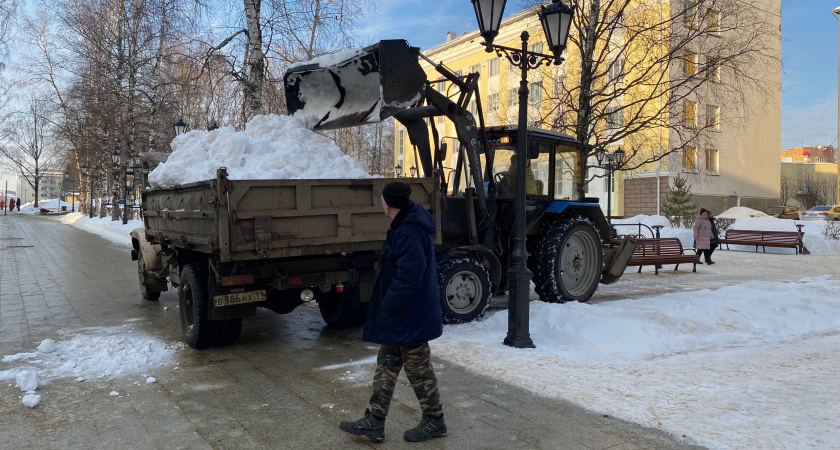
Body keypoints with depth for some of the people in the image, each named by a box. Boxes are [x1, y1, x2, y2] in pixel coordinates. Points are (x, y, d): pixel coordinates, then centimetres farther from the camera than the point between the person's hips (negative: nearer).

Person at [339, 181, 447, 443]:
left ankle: (434, 421, 24)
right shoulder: (406, 226, 8)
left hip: (410, 317, -10)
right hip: (400, 315, 10)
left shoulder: (410, 232, -25)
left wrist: (386, 309, -19)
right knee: (386, 367, 14)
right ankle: (374, 422, 23)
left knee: (418, 370, 6)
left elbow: (408, 278, -28)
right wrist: (386, 310, 18)